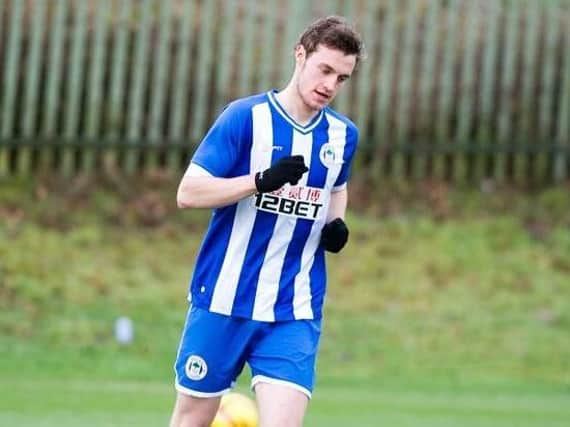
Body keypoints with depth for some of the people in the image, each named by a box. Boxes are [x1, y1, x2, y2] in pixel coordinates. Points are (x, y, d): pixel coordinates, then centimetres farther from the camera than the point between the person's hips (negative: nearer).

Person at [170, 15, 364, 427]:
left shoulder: (342, 135, 6)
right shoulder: (246, 116, -8)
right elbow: (188, 192, -13)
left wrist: (336, 224, 6)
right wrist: (262, 181, -26)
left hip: (293, 315, 2)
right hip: (223, 302, -2)